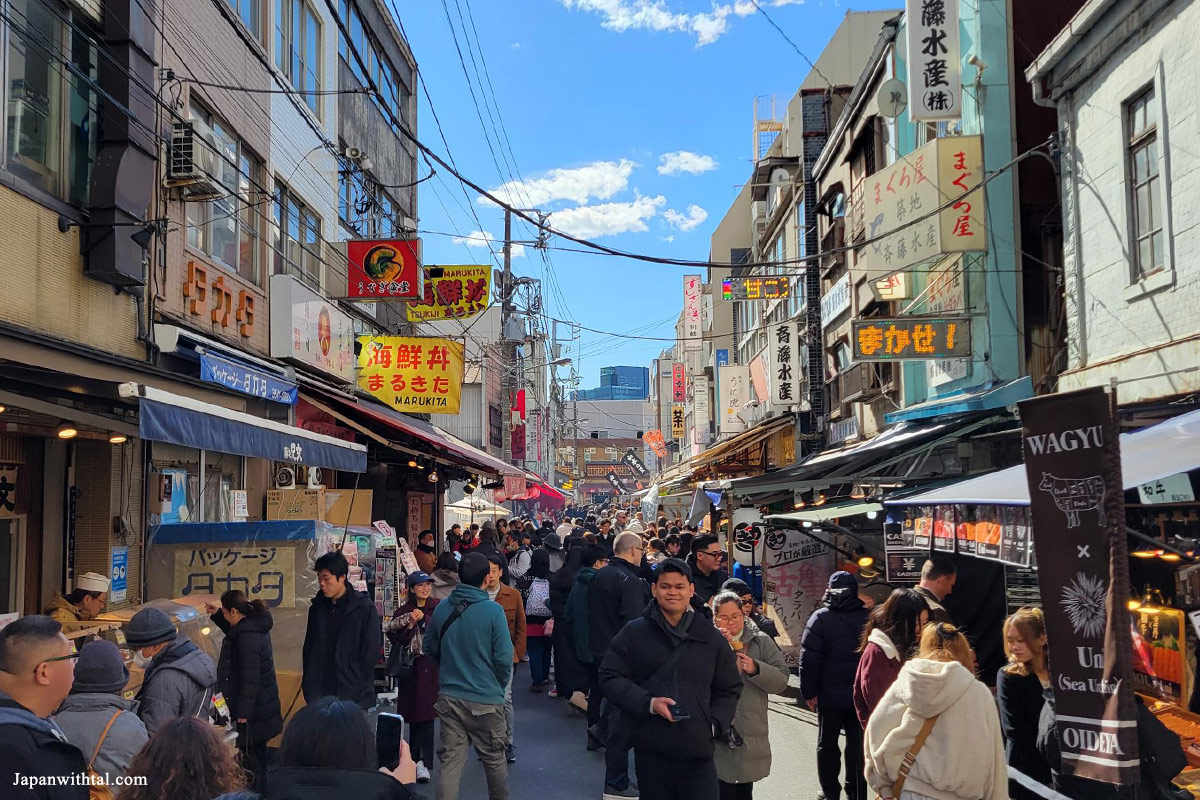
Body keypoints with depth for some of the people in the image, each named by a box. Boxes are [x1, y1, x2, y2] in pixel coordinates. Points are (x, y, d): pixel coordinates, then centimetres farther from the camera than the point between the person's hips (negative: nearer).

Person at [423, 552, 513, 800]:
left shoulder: (442, 608, -2)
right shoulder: (493, 611, -15)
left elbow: (430, 648, 11)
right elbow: (504, 657, -14)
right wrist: (500, 685, 5)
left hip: (448, 697, 3)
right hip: (485, 699, -3)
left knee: (450, 760, 7)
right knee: (494, 759, 16)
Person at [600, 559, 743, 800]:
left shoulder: (711, 638, 10)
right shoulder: (634, 633, 4)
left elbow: (729, 689, 18)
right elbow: (610, 677, 1)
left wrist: (715, 724, 2)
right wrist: (648, 703, -12)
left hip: (698, 751, 1)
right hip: (650, 750, -1)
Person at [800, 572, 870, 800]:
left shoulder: (821, 617, -10)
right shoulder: (868, 618, -1)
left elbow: (809, 658, -12)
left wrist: (809, 692, -4)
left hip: (830, 695, -2)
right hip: (861, 694, 2)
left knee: (827, 744, 12)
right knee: (857, 745, 11)